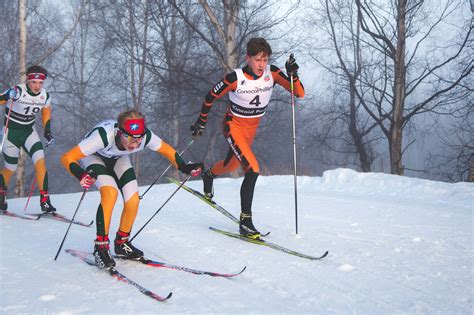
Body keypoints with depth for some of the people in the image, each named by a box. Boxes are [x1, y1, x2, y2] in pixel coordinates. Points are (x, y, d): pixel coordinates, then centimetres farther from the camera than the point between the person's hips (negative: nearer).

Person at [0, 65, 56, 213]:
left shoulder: (45, 96, -8)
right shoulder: (17, 91, -22)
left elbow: (46, 111, 12)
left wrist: (47, 132, 6)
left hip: (29, 131, 3)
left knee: (40, 160, -18)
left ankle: (44, 200, -15)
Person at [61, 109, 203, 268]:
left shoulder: (145, 136, -33)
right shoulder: (104, 135, -44)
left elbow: (166, 149, -10)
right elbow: (67, 158, -42)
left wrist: (184, 167, -20)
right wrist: (81, 175, -59)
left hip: (118, 159, 4)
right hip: (94, 156, -4)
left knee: (133, 200, -12)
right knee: (110, 193, -28)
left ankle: (121, 243, 13)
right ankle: (101, 246, -13)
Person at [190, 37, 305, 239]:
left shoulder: (272, 73, -15)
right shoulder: (235, 78, -25)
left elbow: (300, 93, -15)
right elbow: (210, 97, -9)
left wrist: (293, 75, -33)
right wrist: (201, 122, -1)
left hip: (252, 128, 6)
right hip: (234, 126, -6)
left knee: (232, 166, 27)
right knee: (253, 170, -23)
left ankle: (208, 175, 61)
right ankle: (245, 221, -15)